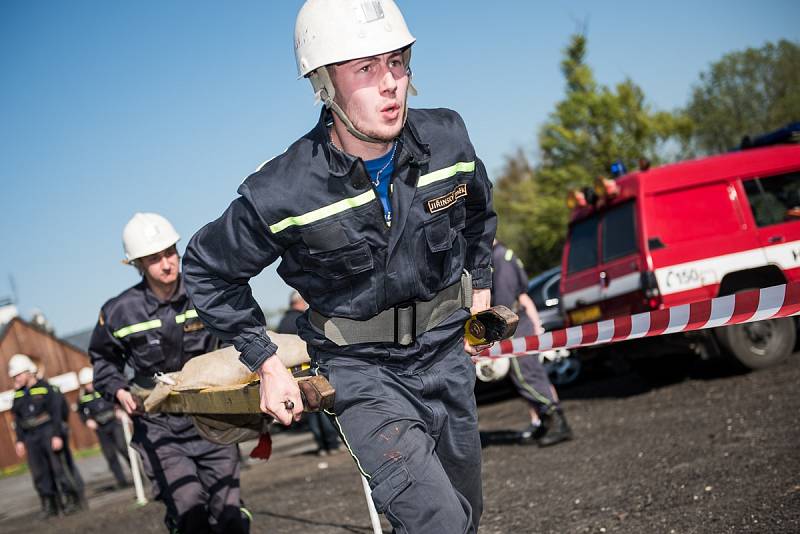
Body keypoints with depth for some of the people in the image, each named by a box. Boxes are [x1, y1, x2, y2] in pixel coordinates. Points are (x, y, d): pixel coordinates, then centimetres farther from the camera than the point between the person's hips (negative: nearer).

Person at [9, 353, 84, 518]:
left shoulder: (46, 388, -9)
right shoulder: (18, 394, 9)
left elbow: (56, 413, -12)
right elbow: (18, 419, 13)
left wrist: (57, 435, -16)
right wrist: (20, 440, 10)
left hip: (49, 433, -6)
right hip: (31, 437, 6)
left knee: (61, 468, -2)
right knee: (40, 473, 6)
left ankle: (73, 499, 9)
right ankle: (49, 504, 13)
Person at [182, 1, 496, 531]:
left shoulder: (447, 139, -11)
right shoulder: (282, 194, -23)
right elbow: (208, 269, -4)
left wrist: (479, 291, 17)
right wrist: (267, 364, -4)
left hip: (446, 353, 5)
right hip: (360, 369, -4)